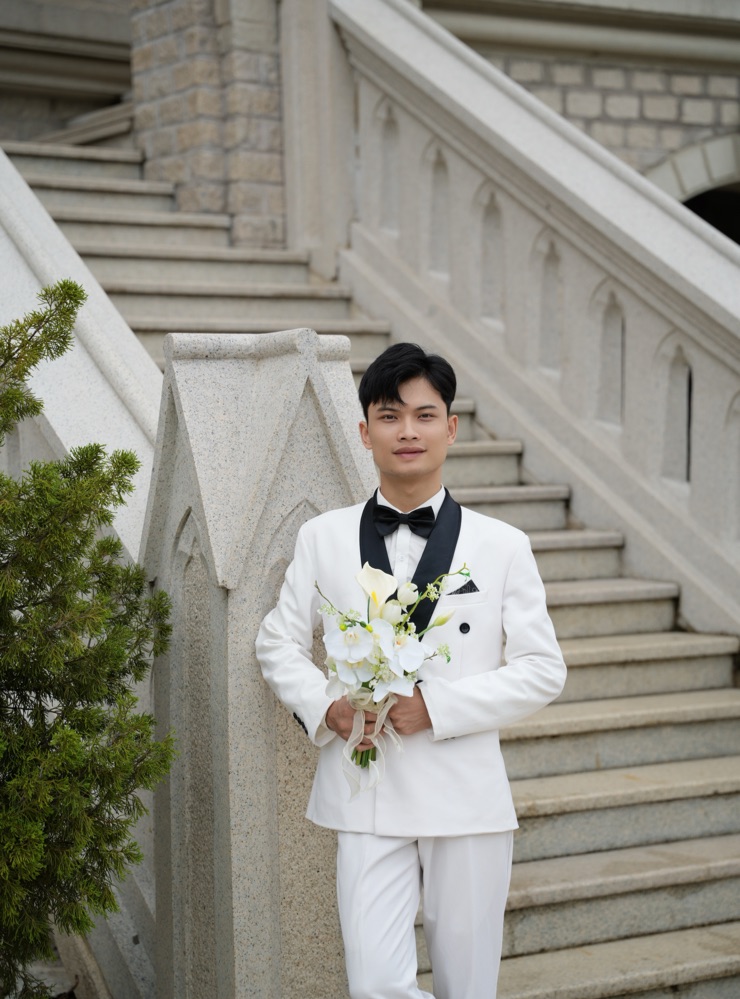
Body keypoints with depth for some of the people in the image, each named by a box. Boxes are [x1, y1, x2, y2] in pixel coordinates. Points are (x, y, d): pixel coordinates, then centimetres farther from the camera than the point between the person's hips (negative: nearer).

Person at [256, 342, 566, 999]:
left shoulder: (502, 545, 1)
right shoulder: (323, 538, 6)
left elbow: (543, 669, -1)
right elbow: (278, 643, 12)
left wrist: (438, 706, -13)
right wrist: (325, 709, -8)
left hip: (467, 797, 0)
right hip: (366, 796, 0)